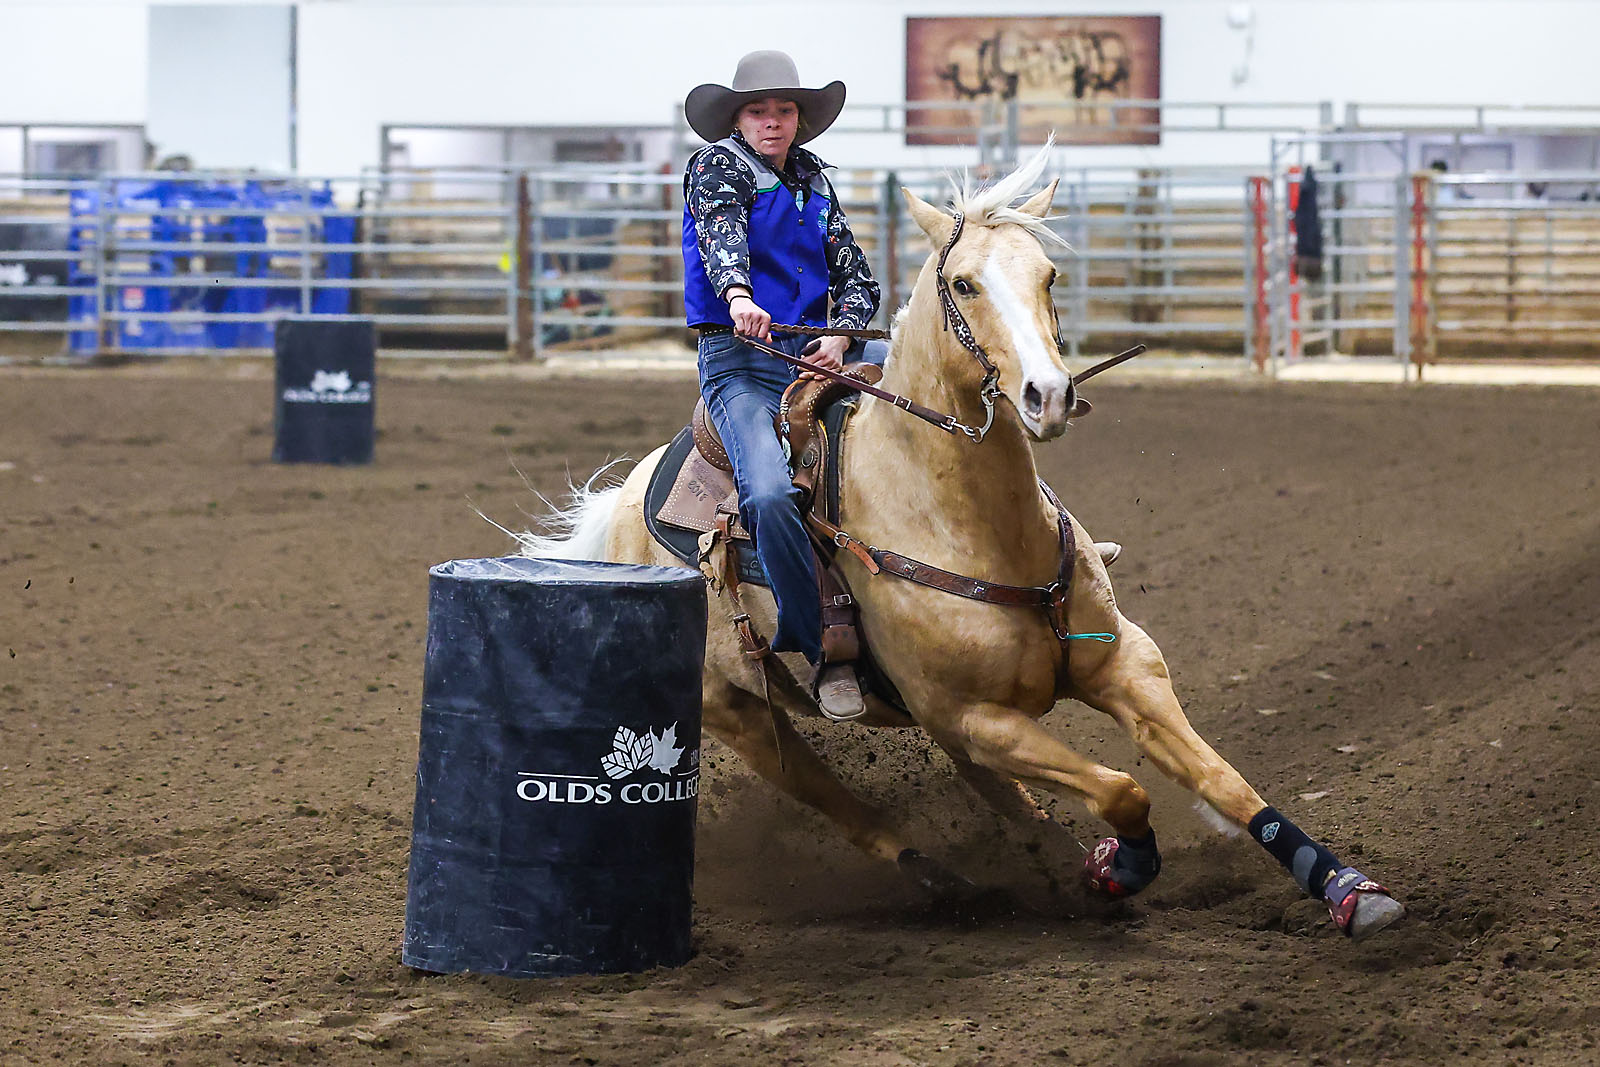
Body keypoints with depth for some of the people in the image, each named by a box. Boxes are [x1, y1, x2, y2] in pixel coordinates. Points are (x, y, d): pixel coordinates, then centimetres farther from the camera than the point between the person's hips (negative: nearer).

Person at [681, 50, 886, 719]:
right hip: (741, 361, -6)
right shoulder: (718, 164, 1)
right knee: (772, 497, -30)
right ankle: (828, 654, -21)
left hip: (815, 350, 6)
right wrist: (739, 297, -44)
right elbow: (721, 235, -22)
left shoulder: (812, 180, 18)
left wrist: (840, 337, -8)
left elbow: (855, 277, 15)